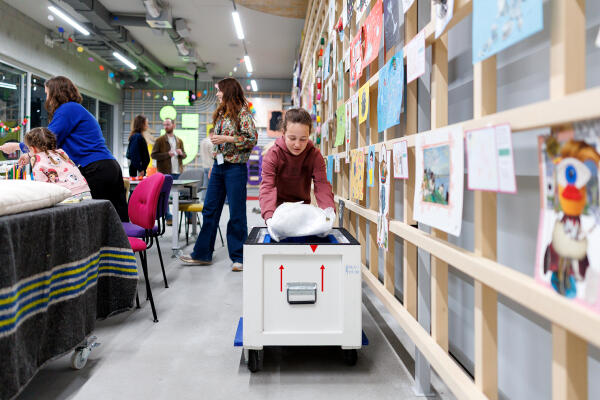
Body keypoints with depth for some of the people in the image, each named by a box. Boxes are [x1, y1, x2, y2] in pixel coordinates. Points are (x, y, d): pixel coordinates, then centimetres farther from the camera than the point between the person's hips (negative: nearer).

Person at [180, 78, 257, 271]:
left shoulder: (242, 112, -8)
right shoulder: (221, 113, 15)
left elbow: (252, 139, -16)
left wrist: (226, 139, -19)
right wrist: (213, 164, 19)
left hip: (235, 168, -8)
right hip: (219, 166, 8)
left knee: (237, 213, -1)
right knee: (210, 210, 9)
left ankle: (239, 257, 10)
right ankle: (202, 254, 17)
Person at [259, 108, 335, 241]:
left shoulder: (315, 155, -14)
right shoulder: (273, 155, -20)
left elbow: (322, 185, -24)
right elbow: (267, 186, -31)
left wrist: (328, 209, -45)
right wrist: (269, 217, -49)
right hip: (278, 206, -2)